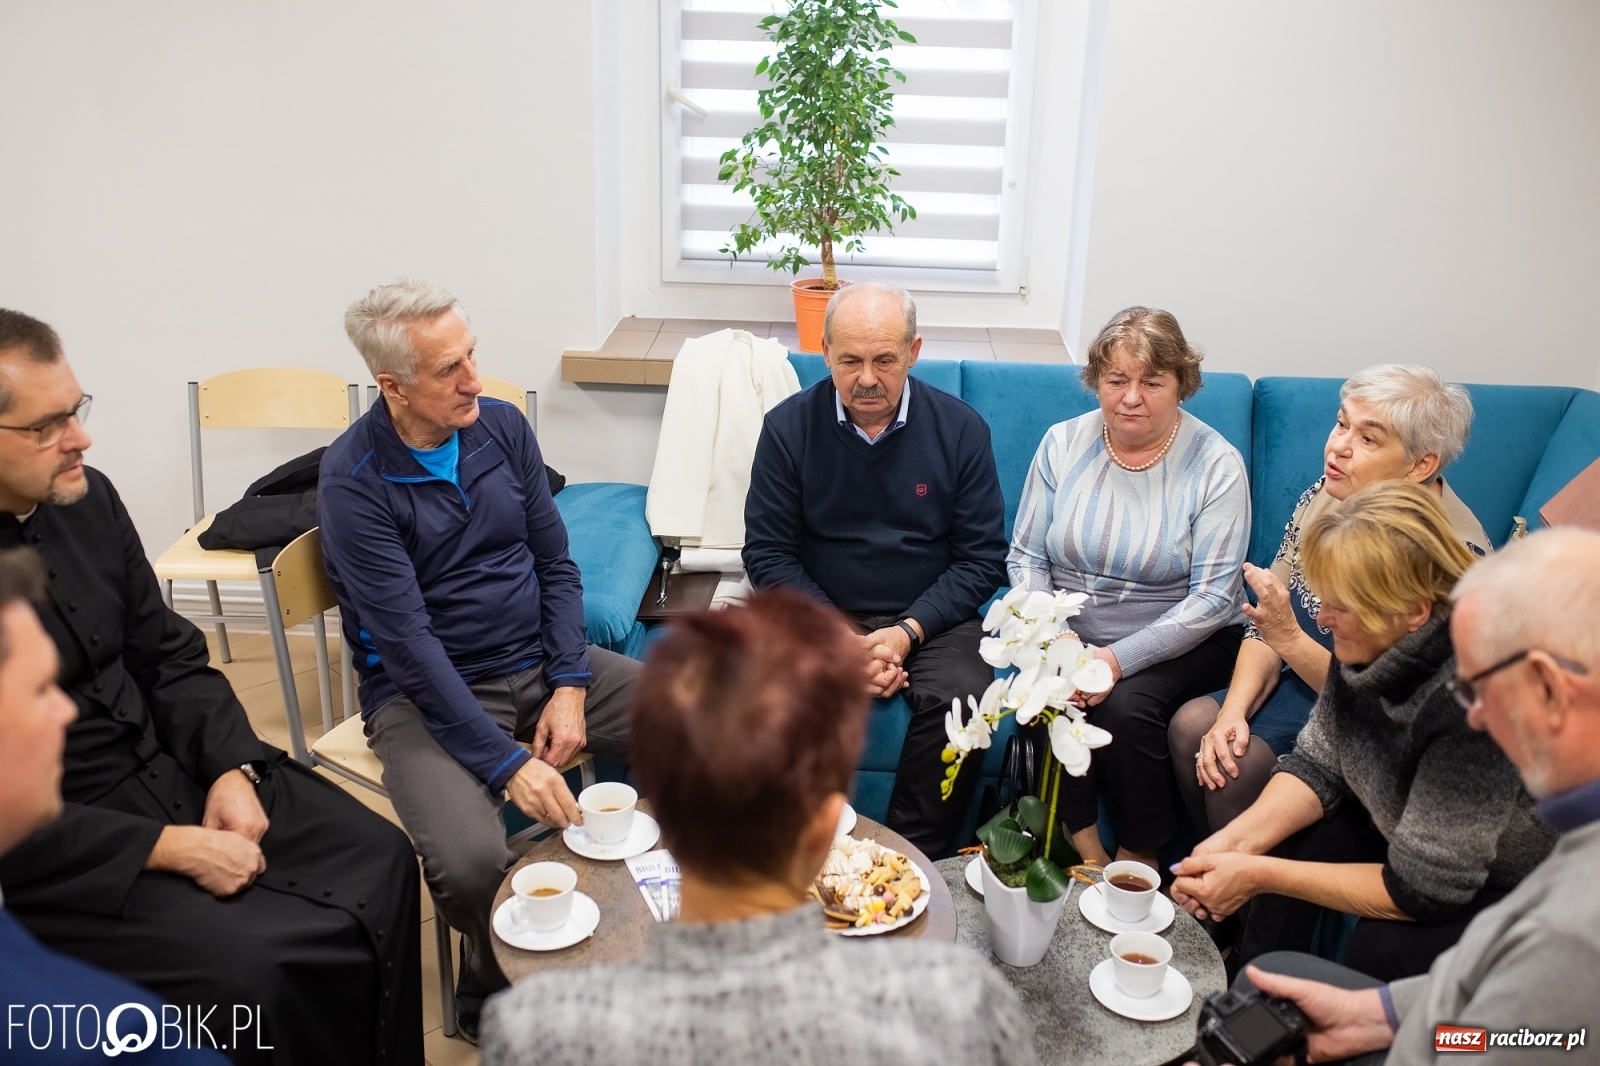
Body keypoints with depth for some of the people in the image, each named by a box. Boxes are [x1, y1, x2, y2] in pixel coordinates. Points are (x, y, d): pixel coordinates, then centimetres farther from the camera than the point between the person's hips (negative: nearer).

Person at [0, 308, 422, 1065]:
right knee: (250, 966, -23)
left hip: (172, 768, 7)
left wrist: (232, 769, -7)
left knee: (378, 861, 0)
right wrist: (173, 849, -21)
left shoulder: (87, 499, -2)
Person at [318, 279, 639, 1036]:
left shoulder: (503, 426, 1)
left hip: (540, 661, 5)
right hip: (426, 691, -5)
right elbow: (408, 641, -18)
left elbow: (556, 563, 6)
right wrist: (506, 762, -24)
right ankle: (492, 993, 5)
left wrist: (570, 685, -7)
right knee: (471, 864, -31)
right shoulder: (354, 480, -14)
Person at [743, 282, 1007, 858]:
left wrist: (909, 632, -13)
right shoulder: (788, 426, -2)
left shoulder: (961, 428, -1)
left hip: (929, 620, 0)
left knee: (962, 697, -29)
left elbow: (983, 556, 0)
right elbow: (768, 552, -1)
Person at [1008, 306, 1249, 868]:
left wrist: (1119, 658, -25)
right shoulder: (1062, 444, 1)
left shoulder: (1216, 464, -9)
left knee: (1126, 705, -30)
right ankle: (1086, 853, -11)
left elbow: (1212, 598, -13)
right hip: (1070, 633, 2)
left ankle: (1139, 861, -5)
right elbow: (1026, 557, 2)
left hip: (1181, 641, -2)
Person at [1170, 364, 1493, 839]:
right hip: (1302, 678, 7)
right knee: (1191, 723, -10)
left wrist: (1290, 639, -33)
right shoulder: (1325, 497, -6)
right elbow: (1267, 625, 0)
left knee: (1243, 764, -22)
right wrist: (1232, 712, -14)